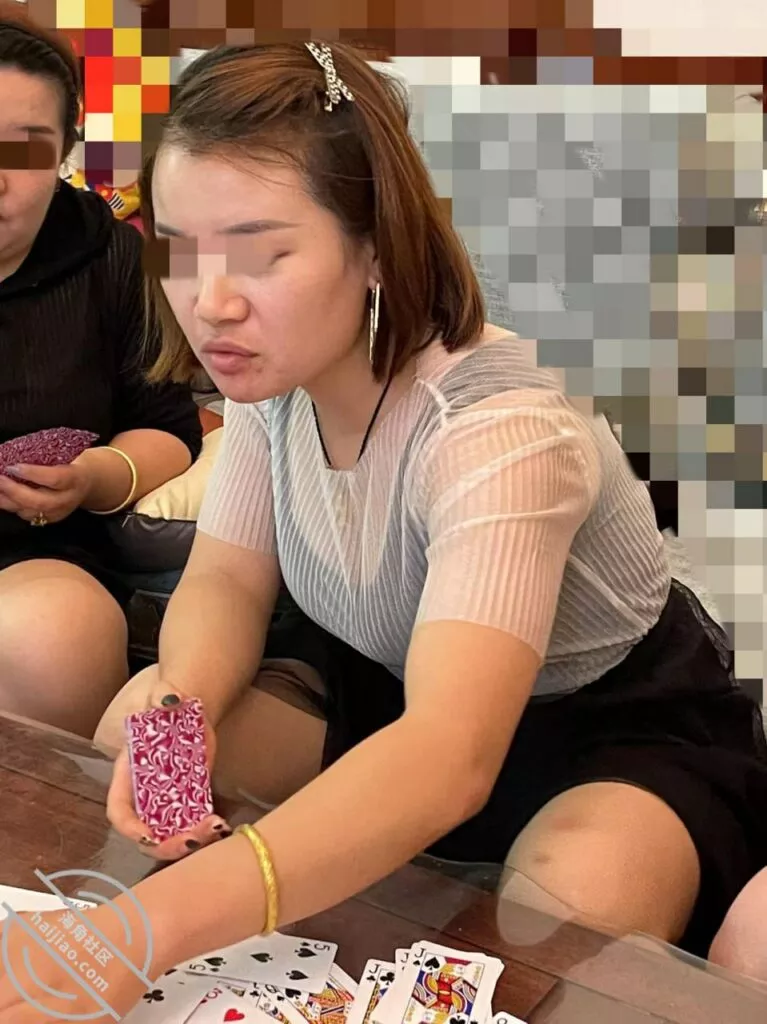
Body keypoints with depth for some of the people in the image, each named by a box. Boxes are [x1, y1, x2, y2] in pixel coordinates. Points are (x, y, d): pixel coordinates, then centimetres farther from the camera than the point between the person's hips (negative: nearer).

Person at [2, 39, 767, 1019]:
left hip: (616, 727, -5)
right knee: (136, 719, -13)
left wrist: (151, 924, -59)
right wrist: (179, 708, -30)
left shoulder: (495, 433, -35)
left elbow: (451, 758, -47)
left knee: (579, 895, -37)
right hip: (390, 693, 6)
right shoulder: (275, 372, -13)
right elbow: (226, 582, -6)